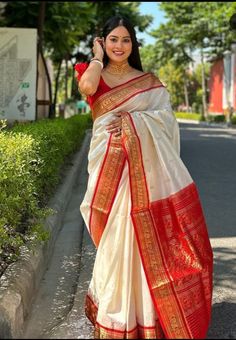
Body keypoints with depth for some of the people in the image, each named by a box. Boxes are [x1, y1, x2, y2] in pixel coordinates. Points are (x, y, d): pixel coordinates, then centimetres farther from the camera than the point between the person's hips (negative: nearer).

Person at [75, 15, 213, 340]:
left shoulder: (149, 80, 13)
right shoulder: (94, 75, 10)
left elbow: (166, 116, 2)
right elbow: (86, 87, -15)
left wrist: (131, 120, -12)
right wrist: (98, 57, 2)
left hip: (147, 165, 1)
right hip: (111, 165, -1)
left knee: (149, 239, -1)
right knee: (118, 238, -1)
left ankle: (149, 311, 14)